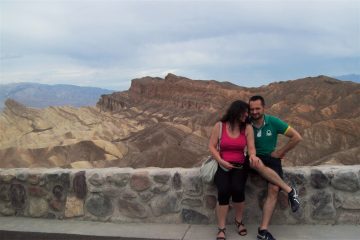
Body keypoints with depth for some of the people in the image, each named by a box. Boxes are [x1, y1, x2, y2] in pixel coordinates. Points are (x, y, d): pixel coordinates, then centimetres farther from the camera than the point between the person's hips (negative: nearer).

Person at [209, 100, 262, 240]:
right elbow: (211, 146, -2)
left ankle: (239, 221, 4)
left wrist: (253, 155, -28)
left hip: (240, 166, 1)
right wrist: (221, 161, -14)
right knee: (223, 191, -25)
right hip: (222, 166, -1)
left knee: (237, 189, -25)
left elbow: (251, 147, -4)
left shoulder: (247, 128, 1)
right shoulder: (219, 126, -2)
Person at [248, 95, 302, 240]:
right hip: (254, 158, -1)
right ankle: (290, 191, -24)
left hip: (271, 158, 1)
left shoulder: (273, 122, -6)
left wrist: (281, 152, -2)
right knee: (258, 164, -38)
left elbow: (297, 137, -4)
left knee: (274, 190, -21)